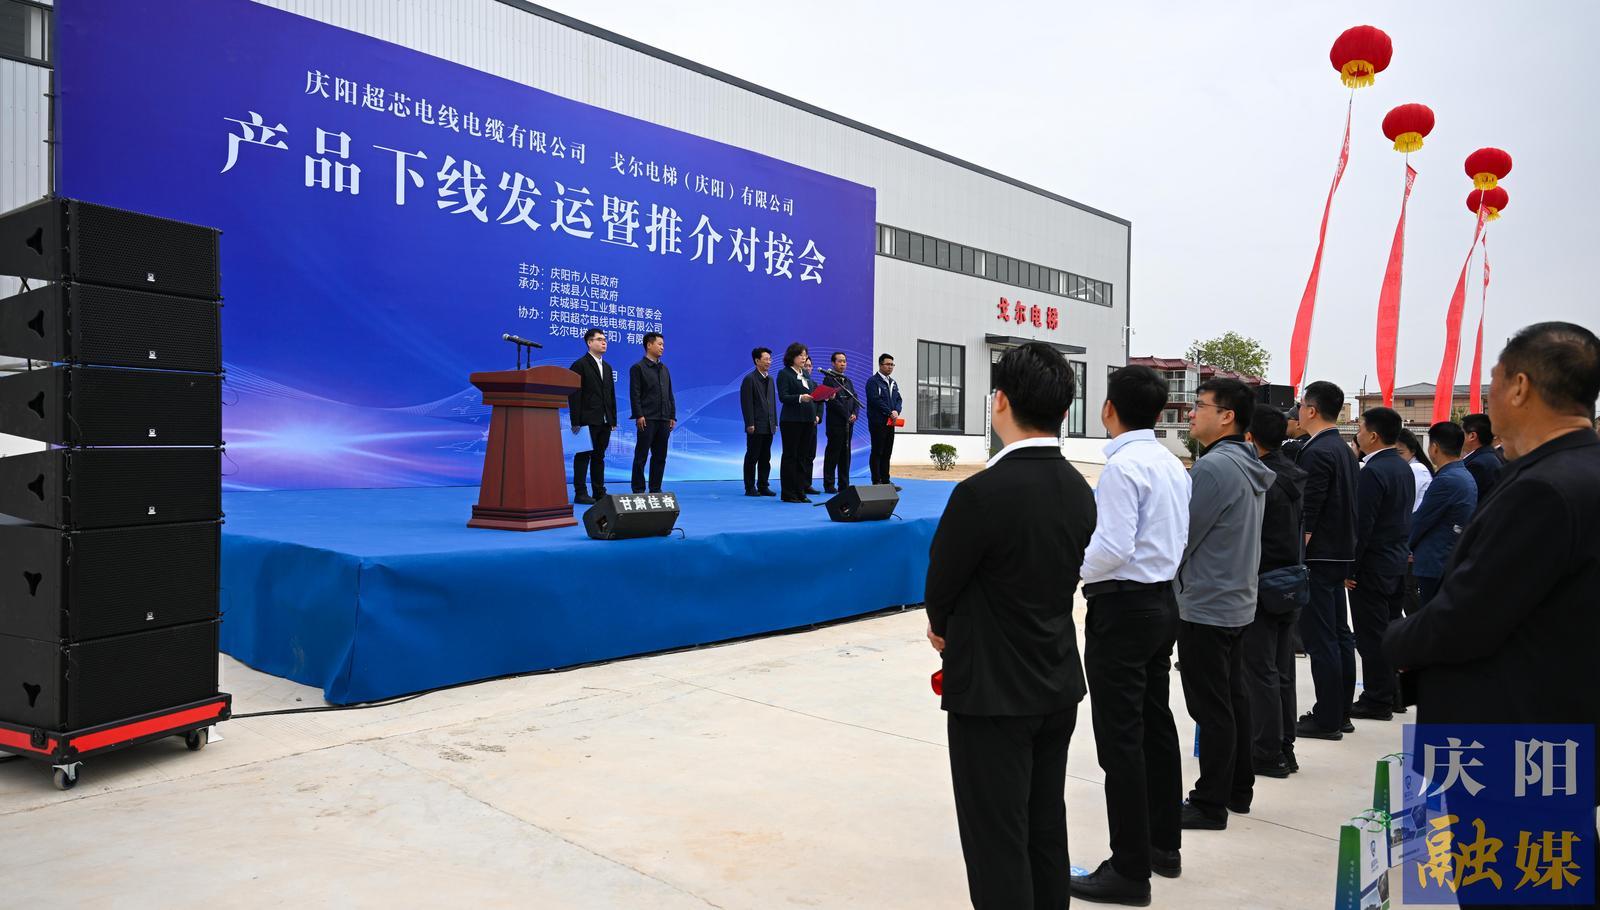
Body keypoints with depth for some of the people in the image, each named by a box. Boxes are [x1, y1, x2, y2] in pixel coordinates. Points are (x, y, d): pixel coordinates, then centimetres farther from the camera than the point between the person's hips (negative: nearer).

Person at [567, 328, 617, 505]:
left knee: (599, 457, 10)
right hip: (587, 421, -7)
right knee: (583, 457, -3)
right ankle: (580, 493, 1)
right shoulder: (579, 365, -5)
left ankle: (599, 492, 14)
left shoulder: (607, 368, 18)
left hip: (604, 422, 7)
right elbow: (574, 395, -10)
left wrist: (613, 420, 11)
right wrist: (576, 422, -16)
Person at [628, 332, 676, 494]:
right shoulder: (638, 368, -1)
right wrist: (639, 416, -16)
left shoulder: (664, 369, 18)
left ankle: (655, 489, 15)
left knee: (660, 456, 8)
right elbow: (635, 394, -8)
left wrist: (672, 416, 10)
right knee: (641, 456, -2)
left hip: (663, 419, 6)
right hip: (647, 419, -6)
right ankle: (638, 490, 2)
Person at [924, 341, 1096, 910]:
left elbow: (939, 587, -10)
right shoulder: (1079, 490, 1)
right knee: (1046, 832, 19)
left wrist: (941, 627, 13)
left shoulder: (982, 493, -23)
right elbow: (1058, 579, 7)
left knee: (998, 845, 5)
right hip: (1058, 688, 7)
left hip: (994, 695, -7)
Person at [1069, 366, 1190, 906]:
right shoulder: (1172, 464, 9)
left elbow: (1112, 548, -24)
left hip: (1122, 607, -9)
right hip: (1163, 600, 10)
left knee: (1120, 740, -2)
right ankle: (1163, 844, 33)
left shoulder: (1124, 465, -18)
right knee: (1155, 724, 19)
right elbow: (1177, 539, 14)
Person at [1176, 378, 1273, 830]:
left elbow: (1180, 537, -18)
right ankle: (1238, 788, 27)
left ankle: (1210, 803, 7)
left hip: (1205, 607, -9)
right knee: (1234, 699, 17)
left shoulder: (1213, 467, -20)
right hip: (1237, 600, 10)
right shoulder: (1250, 468, 10)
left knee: (1211, 708, -2)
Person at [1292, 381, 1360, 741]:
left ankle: (1326, 719, 1)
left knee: (1320, 639, -4)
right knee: (1339, 635, 14)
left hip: (1317, 557, -10)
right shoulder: (1344, 450, 13)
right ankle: (1340, 712, 23)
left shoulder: (1316, 452, -16)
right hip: (1341, 554, 10)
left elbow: (1307, 513, -20)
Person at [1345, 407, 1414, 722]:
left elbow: (1362, 524, -21)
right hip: (1398, 560, 9)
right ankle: (1389, 693, 25)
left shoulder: (1373, 472, -19)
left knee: (1371, 634, -1)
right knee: (1390, 630, 16)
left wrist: (1350, 567, -15)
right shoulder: (1404, 467, 10)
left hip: (1373, 564, -9)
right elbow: (1405, 516, 16)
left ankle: (1376, 700, 5)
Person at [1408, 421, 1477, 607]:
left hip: (1435, 565, -10)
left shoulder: (1445, 480, -19)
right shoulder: (1467, 477, 12)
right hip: (1455, 562, 10)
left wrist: (1405, 547, 5)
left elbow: (1420, 520, -13)